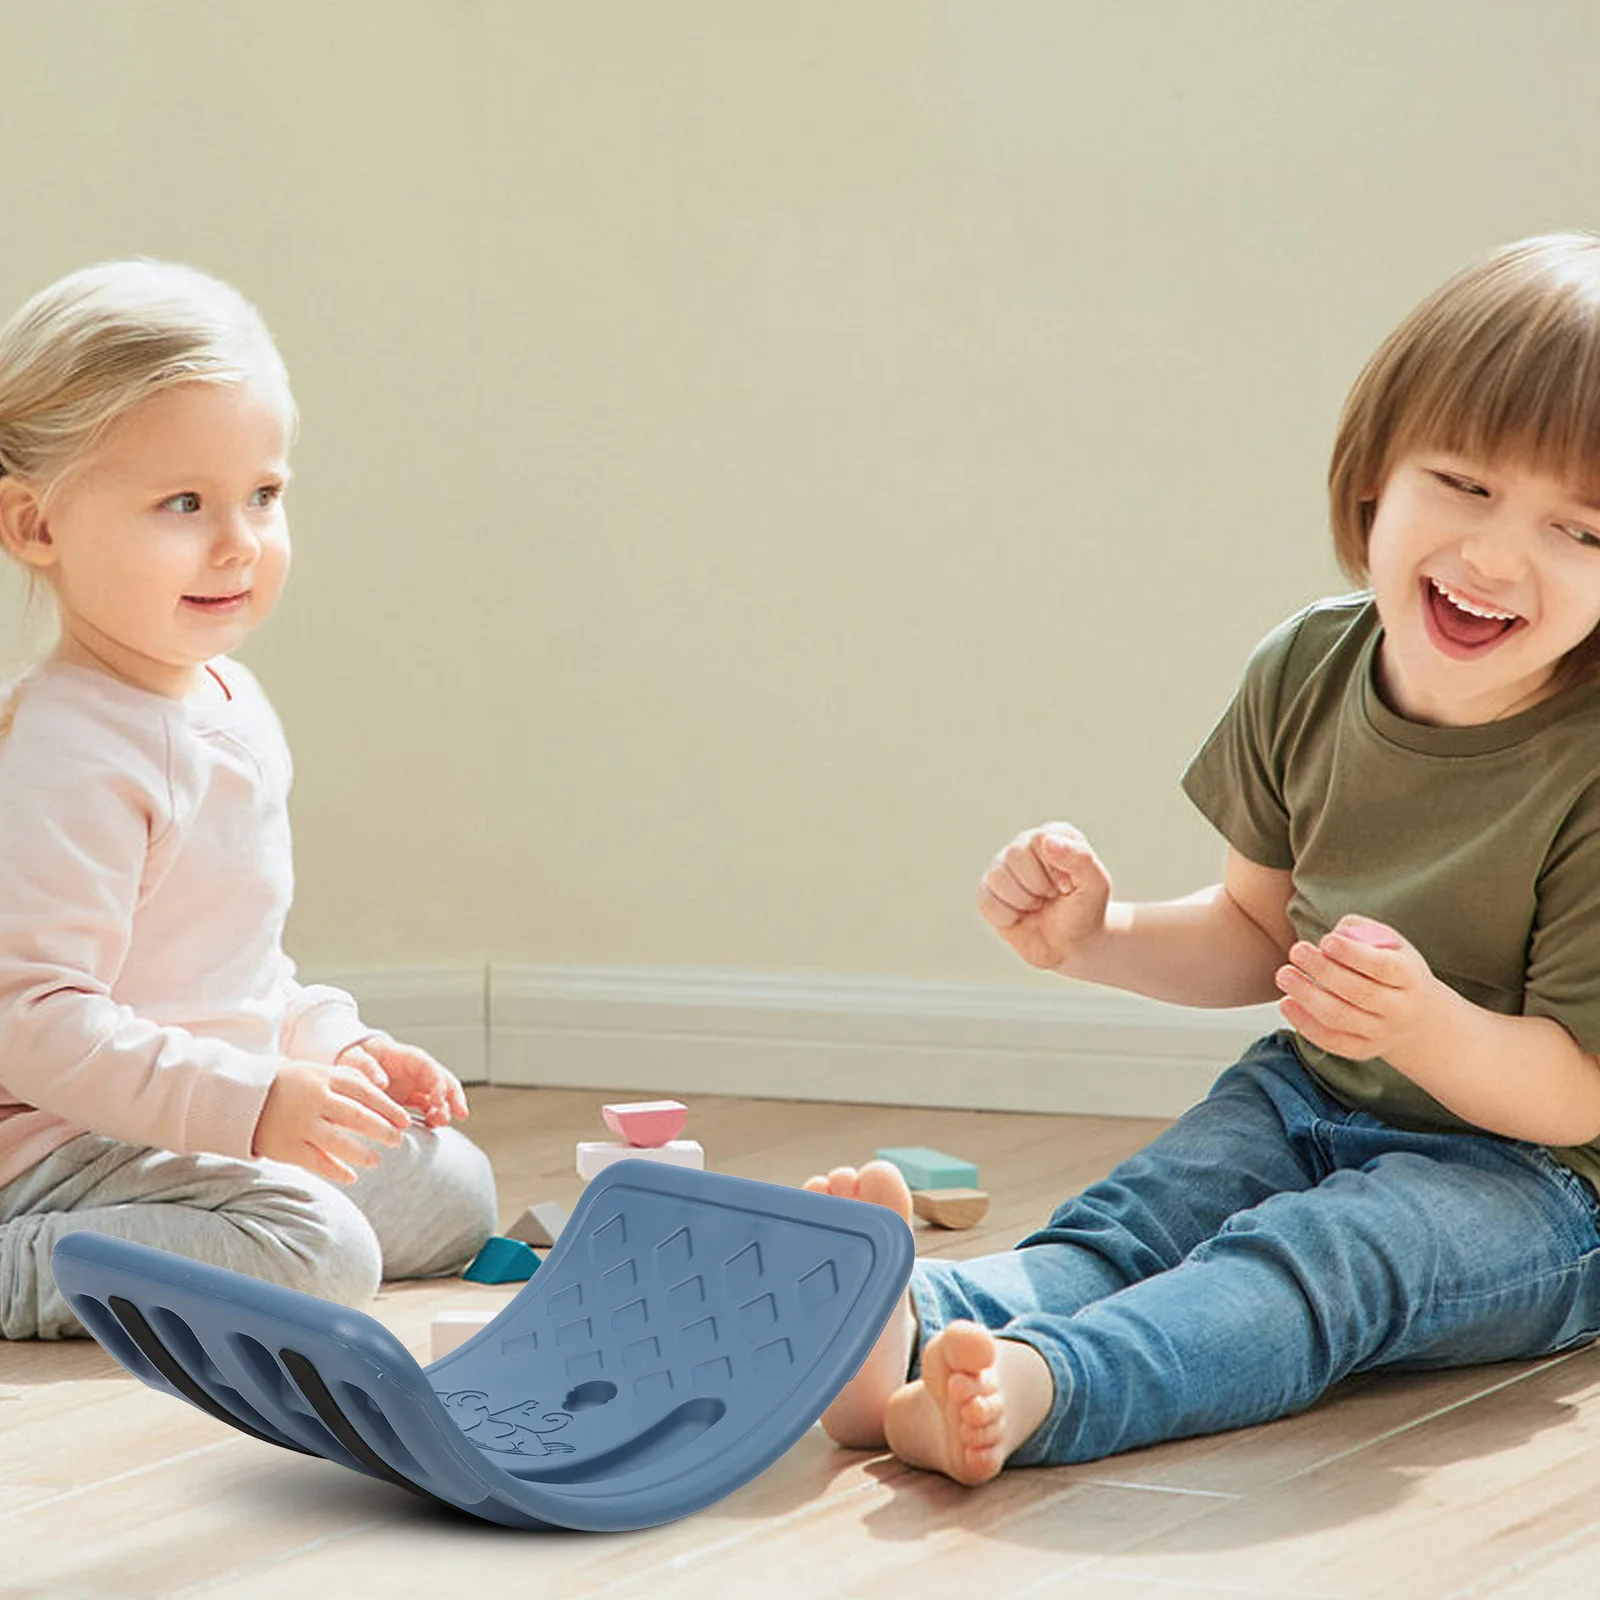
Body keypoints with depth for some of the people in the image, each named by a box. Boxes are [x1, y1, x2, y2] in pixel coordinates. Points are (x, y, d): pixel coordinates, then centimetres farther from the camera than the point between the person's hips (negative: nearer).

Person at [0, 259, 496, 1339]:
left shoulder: (229, 701, 9)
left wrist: (340, 1048, 11)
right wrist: (250, 1101, -30)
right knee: (314, 1252, -27)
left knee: (452, 1185, 16)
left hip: (208, 1121, 10)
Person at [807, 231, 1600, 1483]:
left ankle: (1036, 1386, -57)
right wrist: (1100, 937, -4)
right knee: (1133, 1218, -20)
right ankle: (917, 1323, -48)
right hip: (1314, 1100, 6)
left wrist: (1428, 1028, -39)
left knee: (1324, 1251, -33)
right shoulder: (1306, 677, -4)